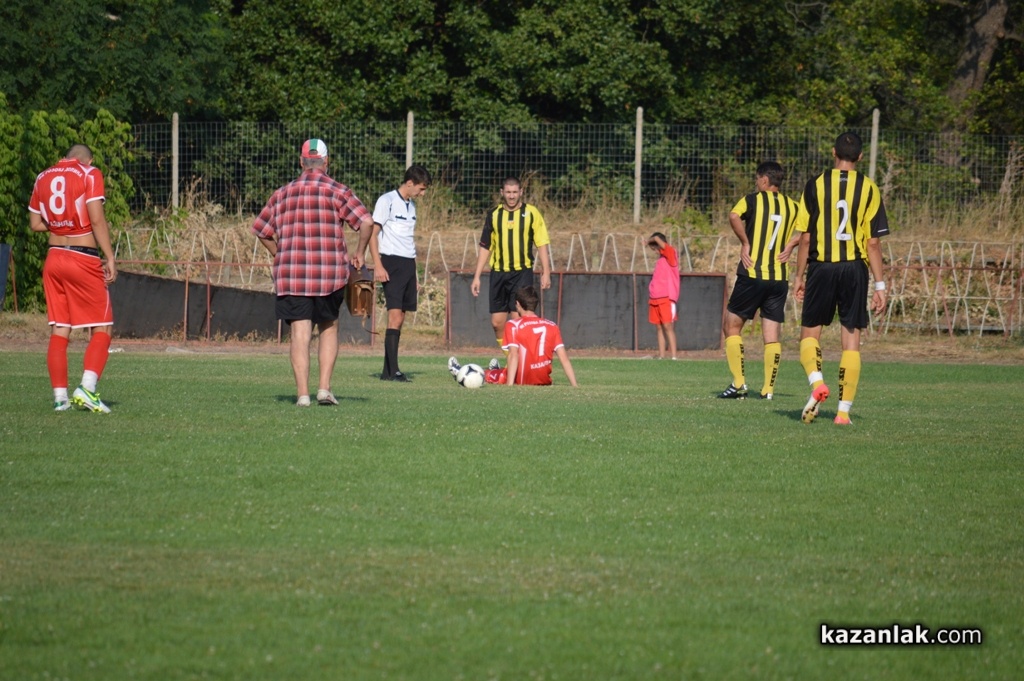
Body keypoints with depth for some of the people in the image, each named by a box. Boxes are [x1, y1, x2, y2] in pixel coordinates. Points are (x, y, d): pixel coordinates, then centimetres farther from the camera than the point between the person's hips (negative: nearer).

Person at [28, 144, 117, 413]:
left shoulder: (43, 177, 11)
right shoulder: (90, 174, -4)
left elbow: (35, 223, 14)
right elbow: (97, 219, -13)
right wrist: (110, 257, -11)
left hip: (54, 258, 5)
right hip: (84, 259, -5)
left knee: (59, 330, 7)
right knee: (101, 329, 1)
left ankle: (60, 396, 3)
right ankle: (87, 388, -16)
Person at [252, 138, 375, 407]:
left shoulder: (282, 193, 11)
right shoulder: (335, 190, 0)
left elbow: (260, 231, 17)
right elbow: (366, 222, -10)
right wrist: (359, 253, 4)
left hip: (290, 275, 1)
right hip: (330, 272, -1)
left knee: (300, 333, 1)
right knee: (329, 329, 14)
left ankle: (302, 393, -6)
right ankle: (324, 388, 5)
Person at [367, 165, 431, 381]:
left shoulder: (411, 205, 17)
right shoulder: (387, 201, -7)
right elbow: (372, 233, -10)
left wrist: (412, 267, 18)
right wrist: (378, 266, -17)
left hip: (408, 263, 8)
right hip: (391, 262, -8)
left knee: (400, 316, 8)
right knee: (395, 314, -14)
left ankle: (388, 370, 12)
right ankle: (393, 370, -17)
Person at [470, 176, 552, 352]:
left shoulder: (531, 213, 0)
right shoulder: (493, 215, 8)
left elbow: (542, 244, -1)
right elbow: (485, 247, 13)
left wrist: (546, 272, -9)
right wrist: (477, 277, 9)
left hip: (522, 273, -4)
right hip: (498, 273, 4)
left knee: (518, 319, -11)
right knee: (497, 322, 2)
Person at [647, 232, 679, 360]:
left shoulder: (670, 253, -3)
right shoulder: (660, 259, 20)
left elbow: (658, 239, -17)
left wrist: (650, 240, 4)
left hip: (666, 298, -8)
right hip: (655, 299, 8)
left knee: (668, 326, -12)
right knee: (659, 328, 6)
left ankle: (674, 357, -15)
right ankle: (661, 357, 6)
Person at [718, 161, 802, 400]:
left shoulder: (753, 199, -3)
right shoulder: (793, 206, 10)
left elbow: (734, 216, -22)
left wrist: (745, 243, -11)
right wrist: (789, 246, 5)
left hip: (752, 275, -4)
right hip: (780, 278, 4)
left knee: (731, 326, 8)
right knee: (772, 336, 6)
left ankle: (739, 383, 0)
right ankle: (768, 388, 1)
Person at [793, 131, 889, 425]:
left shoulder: (815, 185, 0)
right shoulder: (869, 189, 0)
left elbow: (805, 238, 0)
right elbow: (873, 242, -1)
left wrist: (799, 277, 9)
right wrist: (880, 285, 4)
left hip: (821, 268, 0)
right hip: (855, 269, 1)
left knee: (809, 332, 12)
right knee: (851, 338, 6)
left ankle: (816, 382, -16)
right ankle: (844, 410, 2)